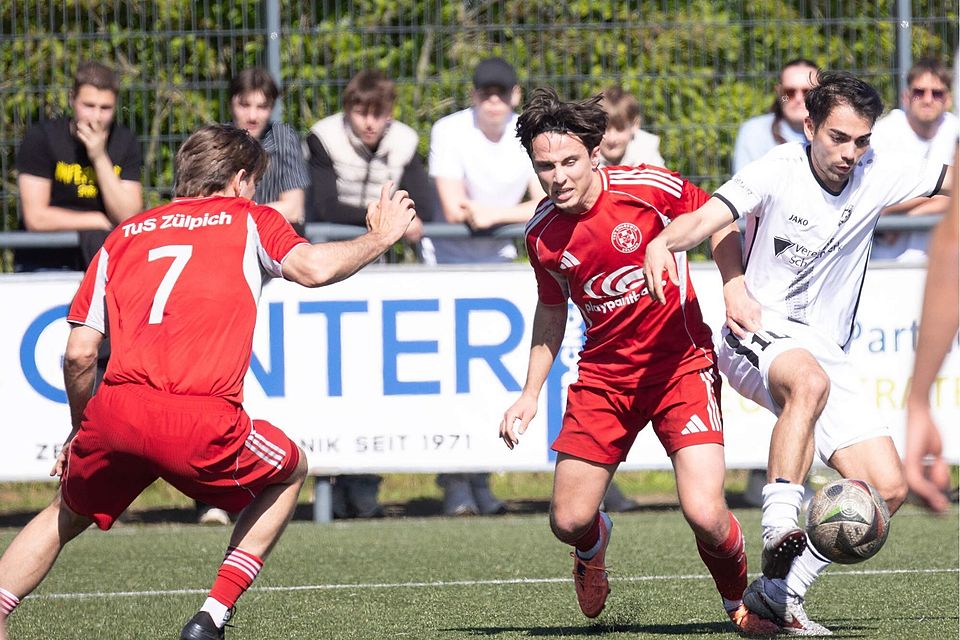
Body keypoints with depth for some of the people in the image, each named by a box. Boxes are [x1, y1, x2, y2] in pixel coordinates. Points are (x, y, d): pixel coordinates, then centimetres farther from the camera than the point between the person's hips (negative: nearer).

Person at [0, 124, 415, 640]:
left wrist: (81, 431, 31)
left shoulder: (124, 235, 24)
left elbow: (78, 354, 17)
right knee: (290, 472, 26)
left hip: (114, 409, 3)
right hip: (200, 422, -3)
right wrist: (380, 236, 14)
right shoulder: (247, 219, 15)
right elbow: (312, 268, -4)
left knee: (68, 514, 30)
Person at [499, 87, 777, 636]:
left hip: (681, 364, -3)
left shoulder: (647, 188, -16)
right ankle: (594, 545, 40)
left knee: (706, 516, -19)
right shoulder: (542, 233, -3)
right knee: (569, 521, -1)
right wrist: (531, 393, 11)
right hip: (603, 377, 3)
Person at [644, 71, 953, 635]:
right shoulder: (778, 171, -13)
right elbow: (709, 218, -27)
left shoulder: (876, 175, 0)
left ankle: (779, 591, -1)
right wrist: (665, 242, -48)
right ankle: (780, 521, -46)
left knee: (888, 487, -8)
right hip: (759, 333, -5)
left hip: (826, 351, 5)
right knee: (810, 380, -42)